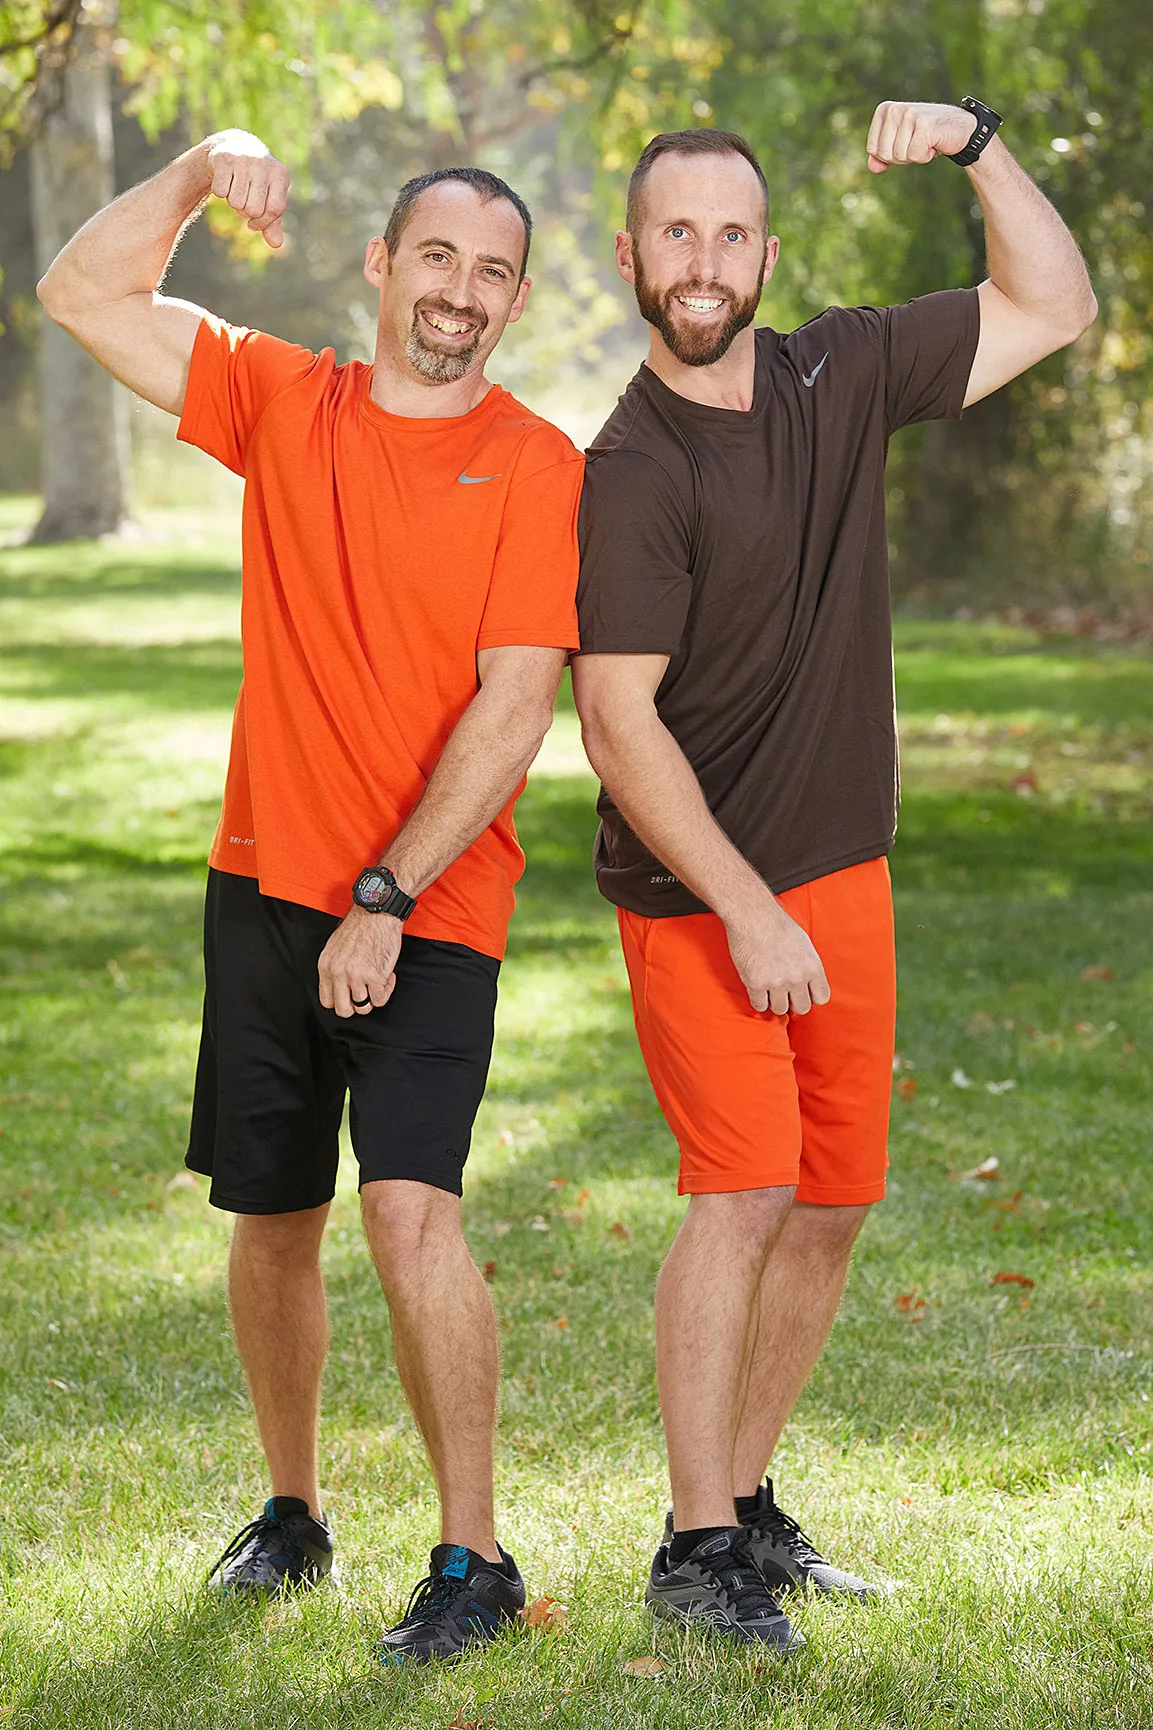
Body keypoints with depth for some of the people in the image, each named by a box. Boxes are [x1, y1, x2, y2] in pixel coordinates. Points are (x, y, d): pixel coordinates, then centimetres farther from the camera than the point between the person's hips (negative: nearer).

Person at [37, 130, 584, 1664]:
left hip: (428, 908, -4)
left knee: (413, 1207, -18)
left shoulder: (536, 467, -6)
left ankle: (474, 1557, -8)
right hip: (267, 886, 4)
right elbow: (83, 295, 7)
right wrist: (203, 167, -7)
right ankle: (291, 1511, 31)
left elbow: (511, 712, -12)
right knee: (271, 1224, 11)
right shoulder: (282, 402, 7)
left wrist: (386, 898, -16)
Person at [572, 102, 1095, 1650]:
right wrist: (747, 912, -19)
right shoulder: (628, 472, -13)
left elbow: (1054, 308, 13)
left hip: (841, 873, 7)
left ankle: (748, 1502, 23)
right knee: (744, 1191, -14)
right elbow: (619, 725, -16)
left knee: (832, 1202, 9)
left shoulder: (842, 376, 6)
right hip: (698, 887, -6)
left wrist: (976, 148, -1)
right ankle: (695, 1551, -4)